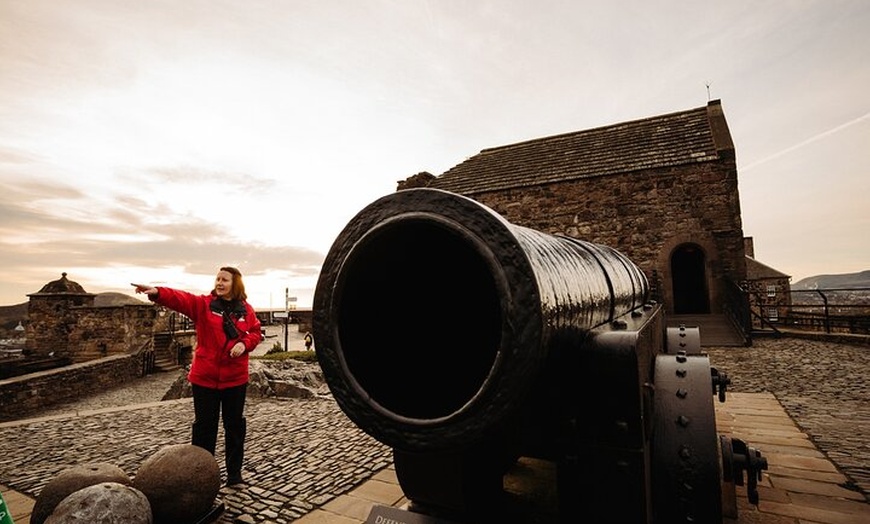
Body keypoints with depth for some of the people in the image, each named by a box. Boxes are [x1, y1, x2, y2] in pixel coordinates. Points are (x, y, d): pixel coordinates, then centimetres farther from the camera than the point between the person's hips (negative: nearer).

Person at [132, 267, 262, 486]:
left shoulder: (246, 309, 3)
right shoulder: (203, 304, -3)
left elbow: (256, 332, 7)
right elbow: (180, 298, -20)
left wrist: (244, 344, -14)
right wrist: (157, 293, -39)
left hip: (235, 377, 2)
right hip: (205, 377, -1)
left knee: (235, 424, 11)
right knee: (204, 425, 9)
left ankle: (234, 471, 25)